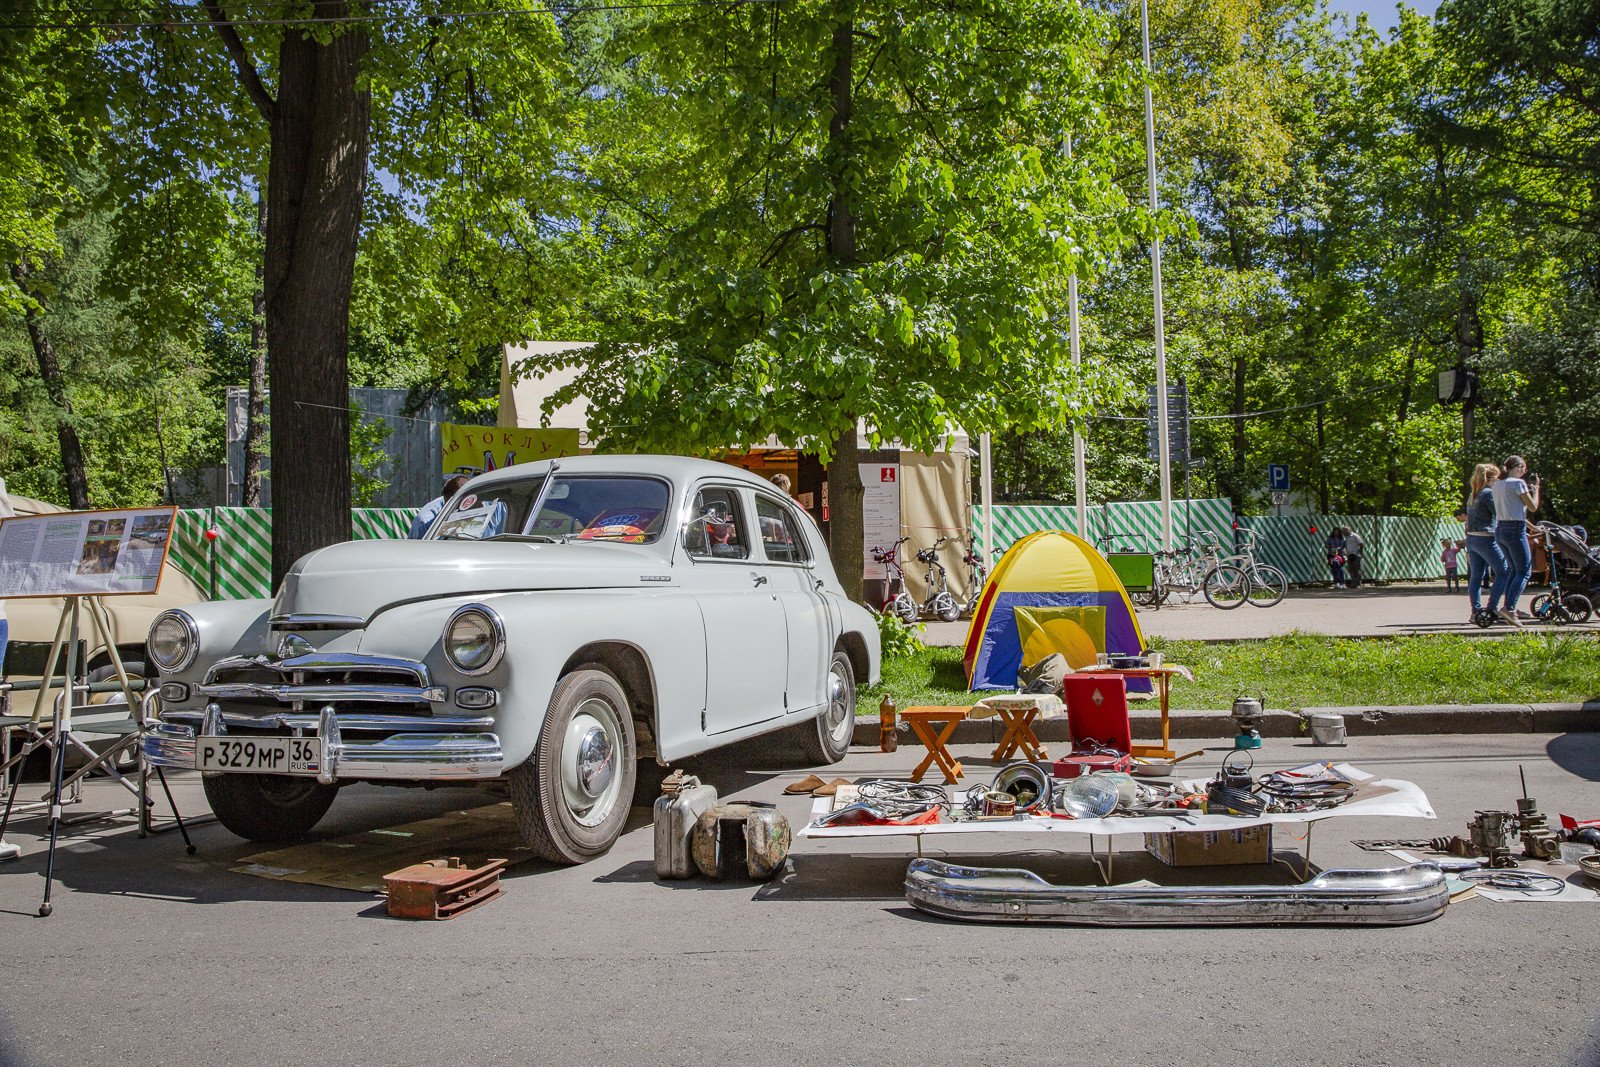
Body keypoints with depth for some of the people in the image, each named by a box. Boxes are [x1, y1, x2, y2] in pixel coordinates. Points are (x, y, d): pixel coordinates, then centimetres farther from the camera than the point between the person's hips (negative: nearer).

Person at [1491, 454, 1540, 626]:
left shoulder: (1497, 485, 14)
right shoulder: (1518, 483, -10)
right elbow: (1533, 507, -7)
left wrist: (1528, 487, 19)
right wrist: (1535, 488, 5)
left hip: (1500, 529, 8)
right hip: (1515, 530, -8)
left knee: (1513, 569, 17)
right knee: (1525, 571, -4)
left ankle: (1509, 607, 11)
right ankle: (1509, 607, -17)